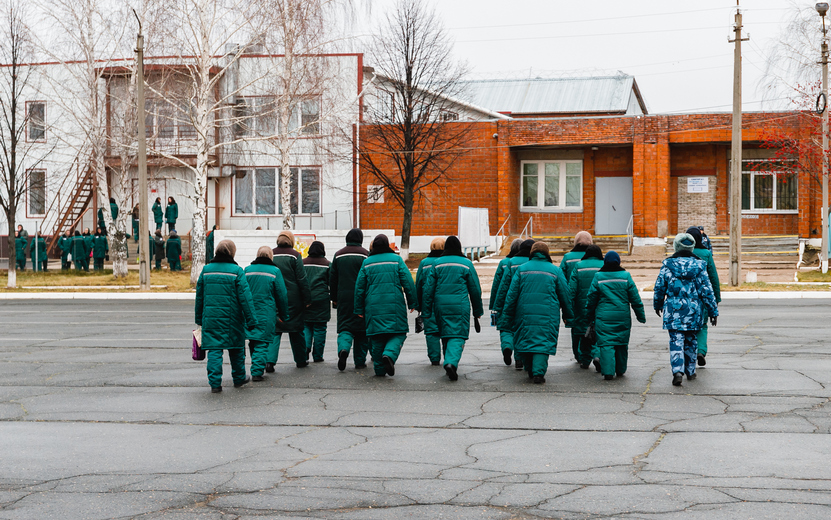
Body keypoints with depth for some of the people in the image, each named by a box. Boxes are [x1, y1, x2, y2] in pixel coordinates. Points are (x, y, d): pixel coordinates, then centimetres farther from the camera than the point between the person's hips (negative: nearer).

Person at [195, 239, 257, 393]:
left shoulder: (206, 270, 3)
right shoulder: (236, 271, -9)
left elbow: (199, 296, 11)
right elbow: (245, 297, -10)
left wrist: (199, 319, 21)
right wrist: (251, 321, -6)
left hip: (210, 317, 2)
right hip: (232, 319, -2)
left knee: (214, 349, 3)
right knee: (236, 348, 14)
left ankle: (215, 383, -3)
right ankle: (239, 378, 28)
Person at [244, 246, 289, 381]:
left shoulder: (247, 270, 5)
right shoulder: (274, 271, -4)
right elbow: (282, 295, -2)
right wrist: (283, 315, 8)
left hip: (250, 313, 4)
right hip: (266, 313, -4)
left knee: (253, 341, 16)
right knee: (262, 343, -1)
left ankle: (256, 368, 26)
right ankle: (257, 371, -7)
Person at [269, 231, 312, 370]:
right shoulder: (294, 255, -5)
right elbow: (302, 280, -7)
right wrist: (307, 299, -1)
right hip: (292, 299, -2)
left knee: (274, 330, 3)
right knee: (296, 330, 11)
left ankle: (270, 360, -13)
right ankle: (301, 360, 21)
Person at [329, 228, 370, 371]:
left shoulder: (338, 255, 7)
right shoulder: (365, 255, -4)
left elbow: (332, 278, 10)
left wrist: (334, 298, 17)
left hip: (344, 297, 2)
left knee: (345, 327, 5)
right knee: (361, 328, 7)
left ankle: (343, 348, -24)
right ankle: (360, 361, 10)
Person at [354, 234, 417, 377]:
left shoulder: (367, 263, 7)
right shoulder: (396, 260, 1)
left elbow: (359, 287, 8)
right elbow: (408, 282, -2)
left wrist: (359, 309, 15)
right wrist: (412, 302, 6)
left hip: (373, 306, 2)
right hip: (395, 306, -2)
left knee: (377, 338, 8)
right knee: (398, 333, 4)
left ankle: (380, 369, 8)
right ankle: (389, 354, -23)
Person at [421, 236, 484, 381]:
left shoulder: (437, 264, 5)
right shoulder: (466, 264, 1)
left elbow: (428, 288, 4)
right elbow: (475, 289, 5)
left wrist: (427, 311, 9)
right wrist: (477, 310, 14)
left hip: (441, 305, 3)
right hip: (460, 306, -2)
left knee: (445, 335, 16)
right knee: (458, 336, -5)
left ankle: (450, 363, 20)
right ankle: (451, 362, -26)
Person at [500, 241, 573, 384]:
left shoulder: (521, 269, 6)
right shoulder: (555, 271, 5)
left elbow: (512, 294, 4)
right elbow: (564, 294, 9)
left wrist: (506, 316, 9)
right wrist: (568, 315, 19)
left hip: (524, 313, 1)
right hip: (548, 315, -1)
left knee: (526, 340, 14)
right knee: (543, 341, -3)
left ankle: (530, 371, 23)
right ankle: (538, 372, -16)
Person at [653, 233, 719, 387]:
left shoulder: (668, 265, -3)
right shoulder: (699, 266, -3)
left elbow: (659, 287, 5)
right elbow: (707, 290, -2)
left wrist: (657, 305, 22)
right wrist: (713, 311, 5)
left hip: (673, 310, -1)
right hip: (693, 310, 1)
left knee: (676, 341, -1)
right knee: (691, 341, 15)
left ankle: (677, 371, -17)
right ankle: (690, 371, 25)